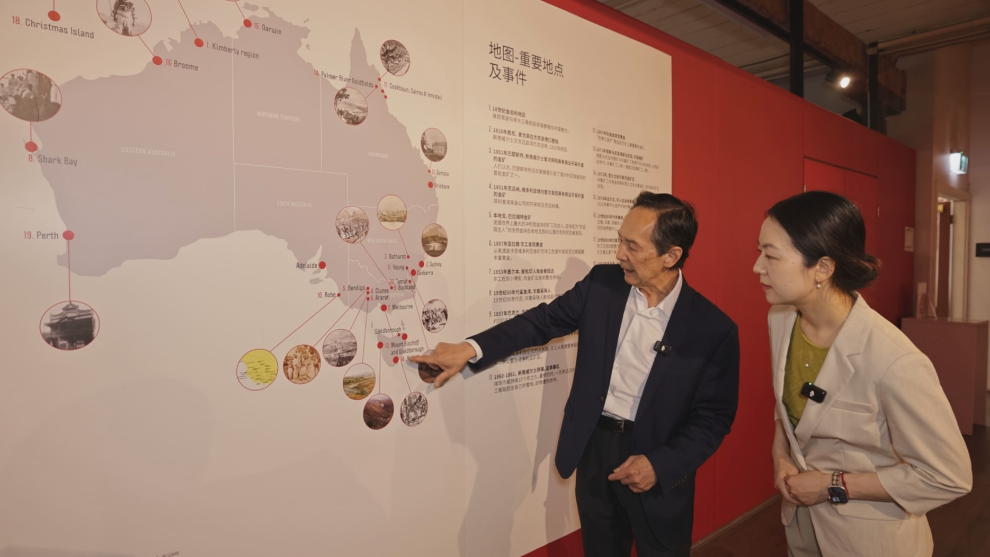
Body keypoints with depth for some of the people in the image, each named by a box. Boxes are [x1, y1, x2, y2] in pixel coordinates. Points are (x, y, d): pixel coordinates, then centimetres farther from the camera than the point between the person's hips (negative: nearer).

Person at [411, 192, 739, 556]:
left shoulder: (713, 329, -15)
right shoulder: (601, 283, -7)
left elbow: (714, 416, -9)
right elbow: (543, 321, -1)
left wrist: (661, 465, -20)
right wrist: (470, 348, -10)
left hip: (657, 464, -3)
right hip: (593, 448, 3)